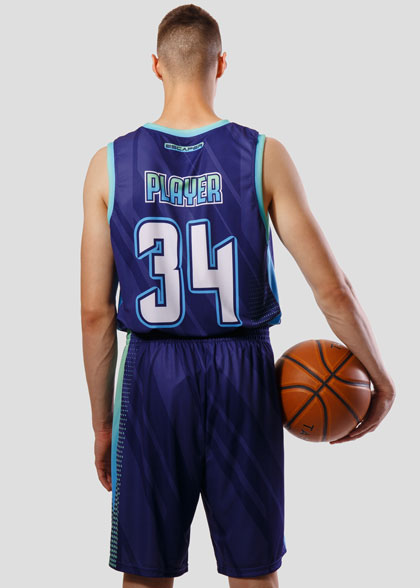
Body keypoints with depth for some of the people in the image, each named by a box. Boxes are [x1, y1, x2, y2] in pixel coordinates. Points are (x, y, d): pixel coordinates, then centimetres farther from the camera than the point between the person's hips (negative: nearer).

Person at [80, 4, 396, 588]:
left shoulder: (110, 164, -3)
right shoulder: (264, 156, -6)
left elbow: (95, 313, -2)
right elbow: (331, 287, -7)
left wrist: (102, 423, 8)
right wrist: (381, 378, 7)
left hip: (152, 378, 1)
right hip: (243, 375, 0)